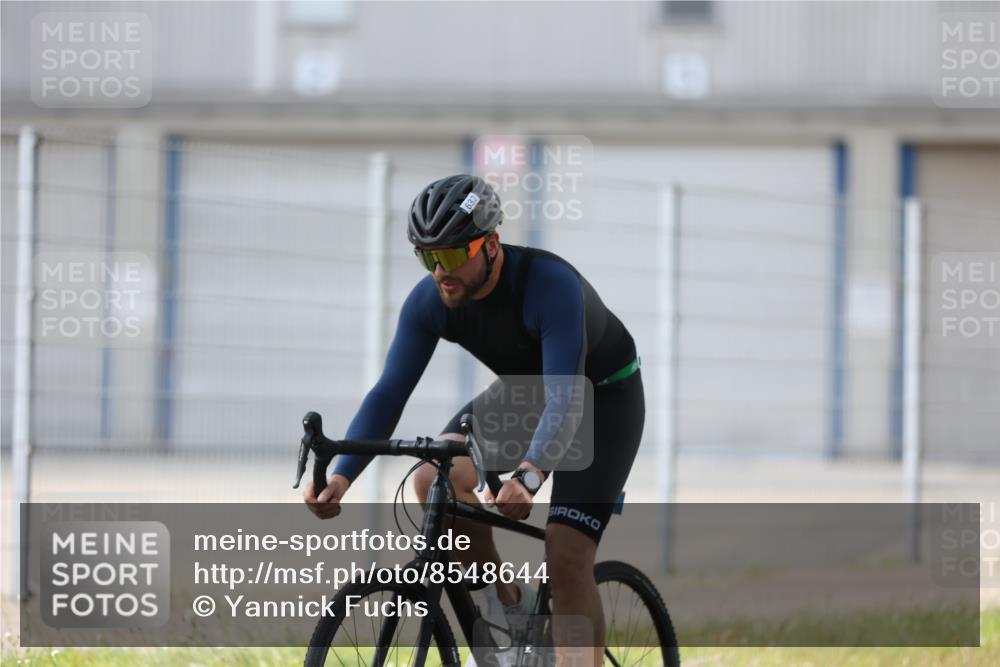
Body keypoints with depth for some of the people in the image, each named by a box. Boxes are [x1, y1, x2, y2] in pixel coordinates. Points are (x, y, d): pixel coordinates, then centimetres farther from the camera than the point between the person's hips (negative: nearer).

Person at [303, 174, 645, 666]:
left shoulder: (550, 284, -36)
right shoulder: (429, 301, -19)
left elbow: (565, 401, -44)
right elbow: (389, 392, -20)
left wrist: (529, 476, -61)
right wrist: (339, 477, -35)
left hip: (603, 396, -5)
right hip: (524, 390, 5)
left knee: (566, 561, -18)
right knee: (435, 479, -20)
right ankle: (510, 606, 0)